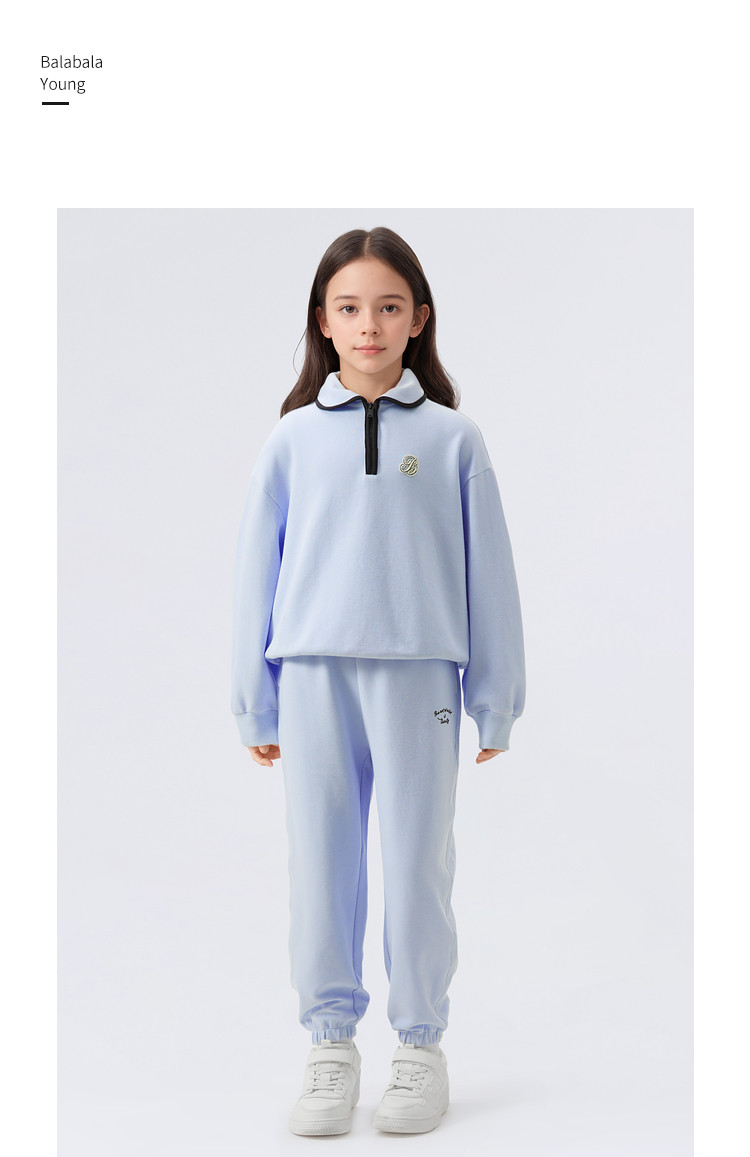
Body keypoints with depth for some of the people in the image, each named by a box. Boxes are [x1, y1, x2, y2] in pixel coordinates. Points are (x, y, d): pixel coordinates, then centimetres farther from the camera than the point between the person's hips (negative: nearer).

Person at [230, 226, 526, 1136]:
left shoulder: (451, 438, 4)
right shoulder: (293, 437, 6)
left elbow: (487, 571, 5)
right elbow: (256, 568, 8)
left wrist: (496, 702, 5)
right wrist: (255, 705, 7)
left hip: (418, 676, -1)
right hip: (314, 677, 1)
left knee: (417, 863, 5)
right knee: (322, 863, 6)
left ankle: (421, 1044, 20)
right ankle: (330, 1043, 20)